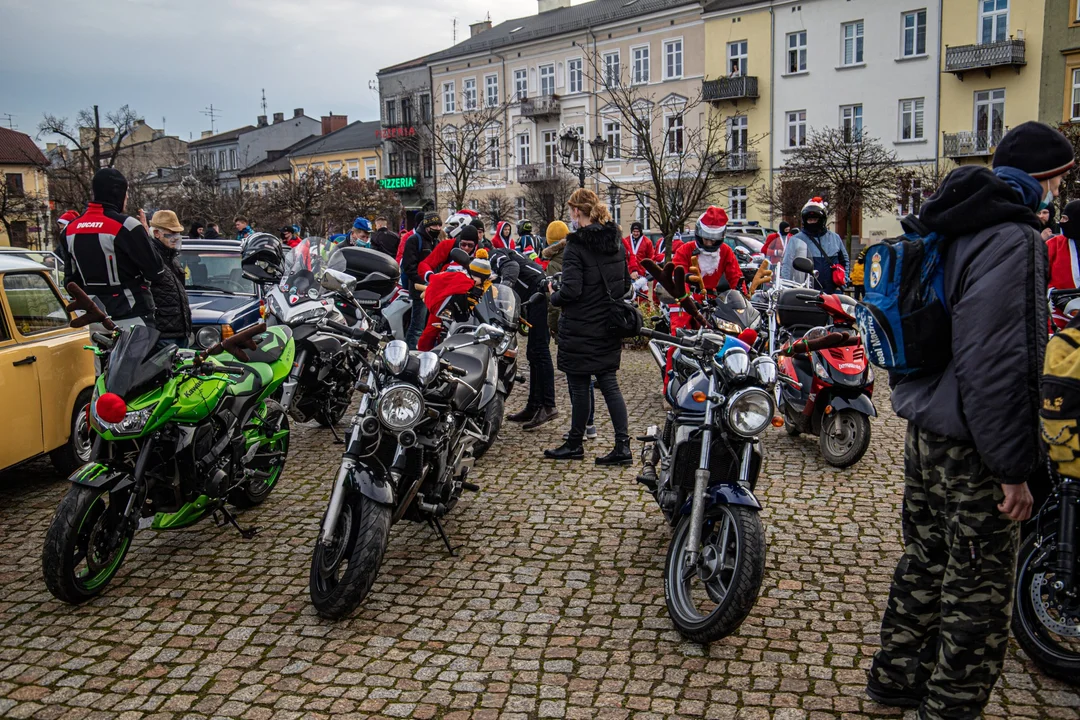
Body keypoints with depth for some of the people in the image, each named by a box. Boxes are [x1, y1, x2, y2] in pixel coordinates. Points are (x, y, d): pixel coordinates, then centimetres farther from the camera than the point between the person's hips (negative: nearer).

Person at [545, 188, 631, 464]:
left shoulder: (576, 245, -16)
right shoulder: (617, 242, 7)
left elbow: (571, 291, -22)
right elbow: (626, 283, 13)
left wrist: (553, 297, -3)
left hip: (581, 328, -7)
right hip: (610, 328, 7)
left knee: (579, 387, 5)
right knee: (609, 384, 9)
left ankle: (574, 444, 19)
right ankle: (623, 446, 4)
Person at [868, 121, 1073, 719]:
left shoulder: (949, 228, 13)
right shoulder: (1012, 239, -18)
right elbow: (1003, 366, -24)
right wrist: (1016, 468, -20)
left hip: (924, 429, 10)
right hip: (971, 447, -10)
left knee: (925, 559, 21)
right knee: (979, 588, 4)